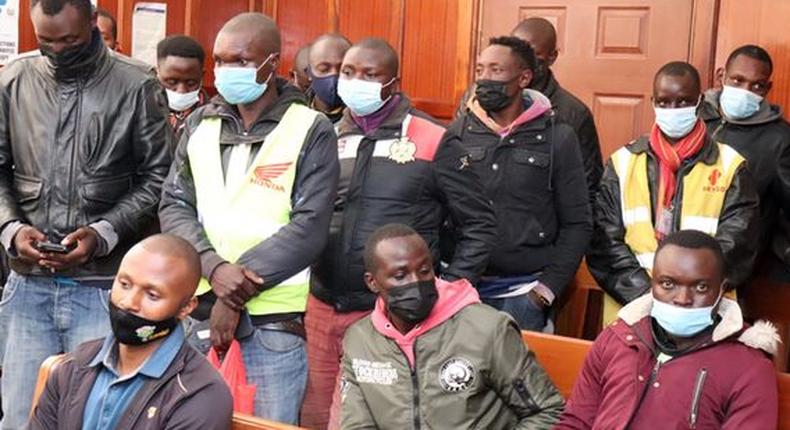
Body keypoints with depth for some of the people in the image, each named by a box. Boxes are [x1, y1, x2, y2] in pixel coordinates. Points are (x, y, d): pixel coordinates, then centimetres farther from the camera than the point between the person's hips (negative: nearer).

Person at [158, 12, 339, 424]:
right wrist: (213, 268, -14)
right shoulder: (199, 123, 8)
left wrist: (237, 295, -14)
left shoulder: (311, 130, -5)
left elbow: (309, 228, -12)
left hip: (274, 320, -4)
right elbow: (173, 206, 4)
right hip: (198, 308, 4)